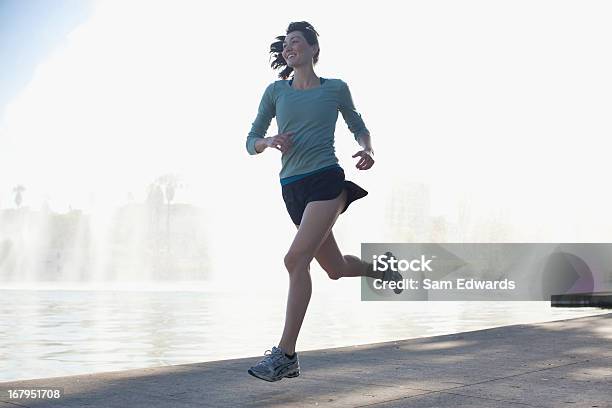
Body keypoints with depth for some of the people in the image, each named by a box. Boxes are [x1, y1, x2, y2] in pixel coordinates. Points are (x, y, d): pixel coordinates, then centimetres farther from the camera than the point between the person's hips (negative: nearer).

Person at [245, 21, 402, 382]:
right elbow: (251, 141, 12)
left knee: (296, 258, -21)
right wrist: (270, 143, -10)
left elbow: (358, 127, 19)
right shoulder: (276, 92, 11)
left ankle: (286, 354, -17)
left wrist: (368, 150, -2)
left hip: (326, 180, -5)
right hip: (292, 188, 5)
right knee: (336, 268, 13)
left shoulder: (335, 89, 5)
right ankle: (381, 268, 47)